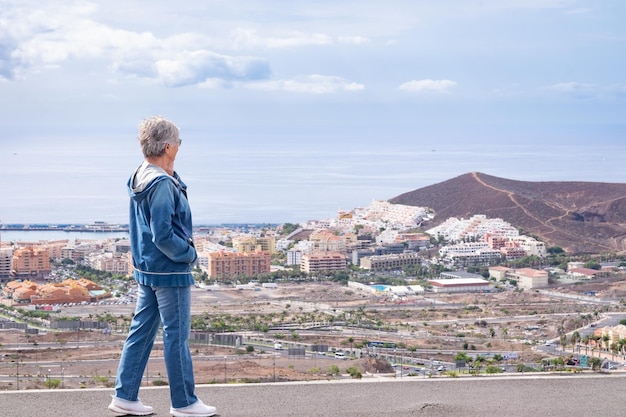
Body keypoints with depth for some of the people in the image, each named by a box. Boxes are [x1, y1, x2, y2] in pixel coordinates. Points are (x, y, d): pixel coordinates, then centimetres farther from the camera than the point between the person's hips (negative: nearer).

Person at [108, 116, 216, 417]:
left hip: (146, 268, 9)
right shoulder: (163, 185, -22)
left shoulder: (140, 177, 8)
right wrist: (190, 254, -10)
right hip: (170, 271, -9)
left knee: (141, 330, 13)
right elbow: (163, 236, -23)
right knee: (176, 336, 1)